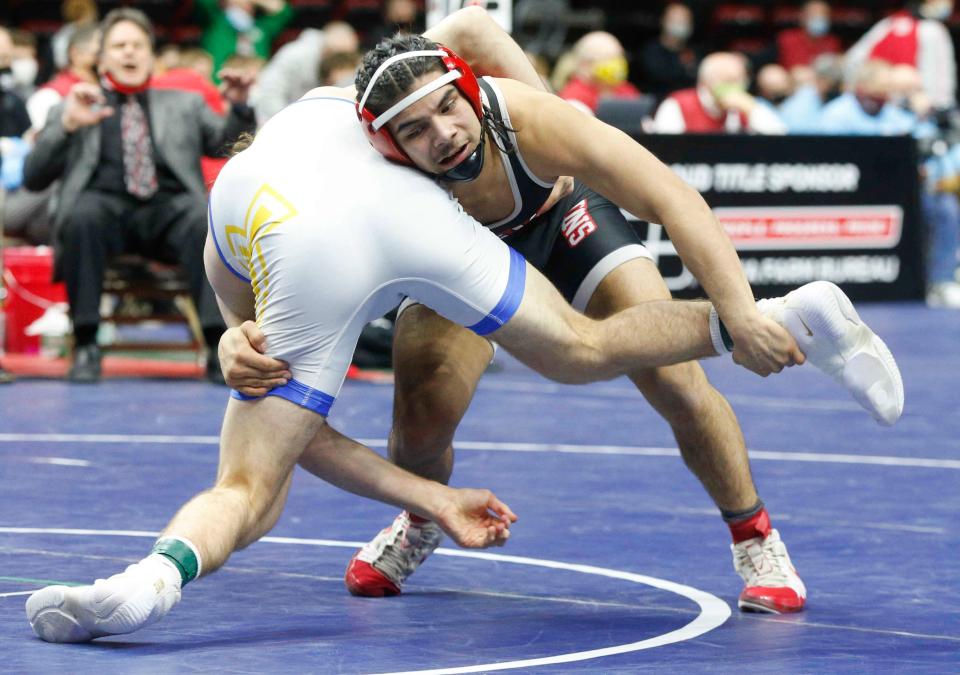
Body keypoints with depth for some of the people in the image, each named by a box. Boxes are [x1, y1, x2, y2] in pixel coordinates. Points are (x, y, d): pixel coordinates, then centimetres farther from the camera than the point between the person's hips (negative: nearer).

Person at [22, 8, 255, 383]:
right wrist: (68, 125, -3)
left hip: (169, 211, 1)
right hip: (106, 205, -1)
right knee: (82, 214, -37)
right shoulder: (72, 109, 23)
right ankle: (85, 346, -30)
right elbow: (33, 178, 12)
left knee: (207, 219, -34)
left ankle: (218, 346, -37)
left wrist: (240, 107, -2)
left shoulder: (184, 105, 29)